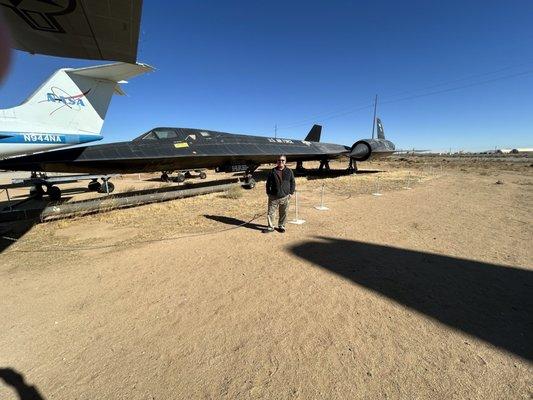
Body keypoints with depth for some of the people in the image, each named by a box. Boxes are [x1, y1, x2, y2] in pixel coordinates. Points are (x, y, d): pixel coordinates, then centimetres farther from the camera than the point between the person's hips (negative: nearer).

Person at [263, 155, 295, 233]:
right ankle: (270, 227, 16)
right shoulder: (272, 171, 1)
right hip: (273, 197, 0)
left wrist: (291, 193, 3)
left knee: (283, 214, 9)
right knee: (270, 212, 2)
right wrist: (268, 193, 2)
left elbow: (292, 183, 10)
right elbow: (268, 183, 7)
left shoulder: (289, 171, 3)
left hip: (285, 197, 1)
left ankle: (281, 226, 28)